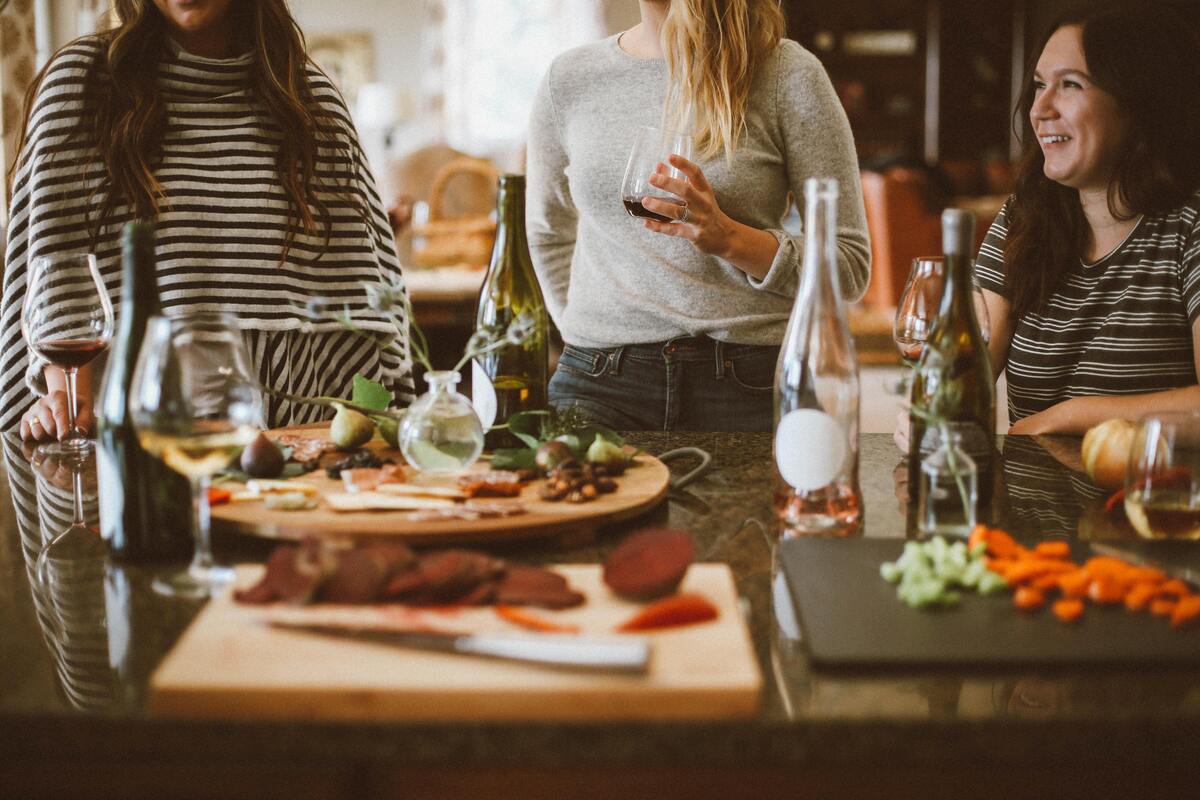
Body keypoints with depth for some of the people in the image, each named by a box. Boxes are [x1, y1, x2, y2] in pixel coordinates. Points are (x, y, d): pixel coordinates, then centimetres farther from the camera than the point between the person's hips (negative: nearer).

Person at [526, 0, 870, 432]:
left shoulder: (786, 73, -1)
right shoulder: (569, 78, 10)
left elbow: (850, 265, -1)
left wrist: (729, 238, -17)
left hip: (746, 381, -1)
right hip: (599, 382, 2)